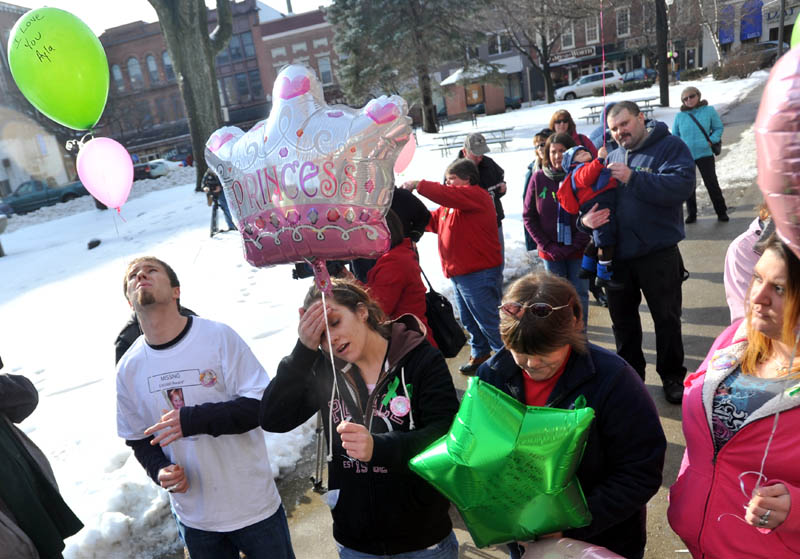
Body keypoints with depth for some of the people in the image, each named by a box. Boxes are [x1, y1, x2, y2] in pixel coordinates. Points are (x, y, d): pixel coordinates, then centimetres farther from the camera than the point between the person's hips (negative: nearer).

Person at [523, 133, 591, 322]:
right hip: (551, 252, 1)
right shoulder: (538, 178, -3)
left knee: (580, 295, 8)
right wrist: (547, 246, -7)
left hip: (578, 250, -1)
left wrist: (577, 244, -12)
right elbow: (528, 216, 0)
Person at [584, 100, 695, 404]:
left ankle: (672, 377, 29)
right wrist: (585, 217, -10)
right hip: (617, 254, 5)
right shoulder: (612, 157, 10)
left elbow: (682, 185, -24)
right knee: (622, 319, 17)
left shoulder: (670, 146, -7)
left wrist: (633, 178, -29)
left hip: (658, 254, -5)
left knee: (667, 318, 10)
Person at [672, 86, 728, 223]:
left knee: (712, 184, 0)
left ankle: (721, 212, 14)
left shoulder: (709, 111, 0)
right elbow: (675, 135, 14)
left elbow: (718, 128, 6)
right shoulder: (679, 116, 4)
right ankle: (691, 214, 22)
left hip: (704, 154, -2)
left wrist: (711, 140, -10)